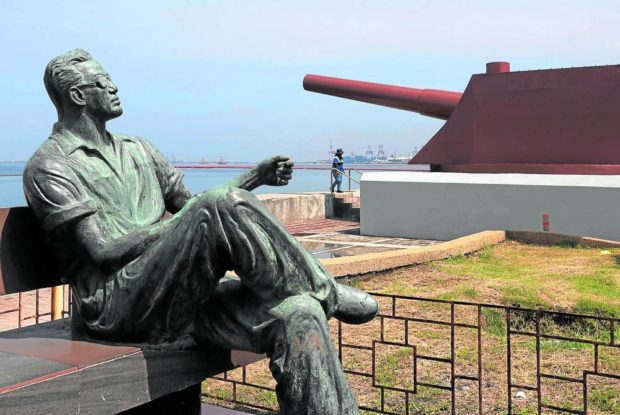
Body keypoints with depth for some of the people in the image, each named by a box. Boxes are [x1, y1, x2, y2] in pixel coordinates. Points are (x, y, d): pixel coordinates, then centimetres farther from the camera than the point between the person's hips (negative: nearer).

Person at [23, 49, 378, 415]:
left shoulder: (135, 149, 23)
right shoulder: (49, 167, 0)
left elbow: (188, 204, 23)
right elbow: (103, 251, -10)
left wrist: (254, 178, 10)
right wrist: (183, 221, -11)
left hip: (181, 297, 7)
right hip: (119, 306, -7)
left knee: (299, 315, -20)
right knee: (223, 206, -29)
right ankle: (325, 291, -10)